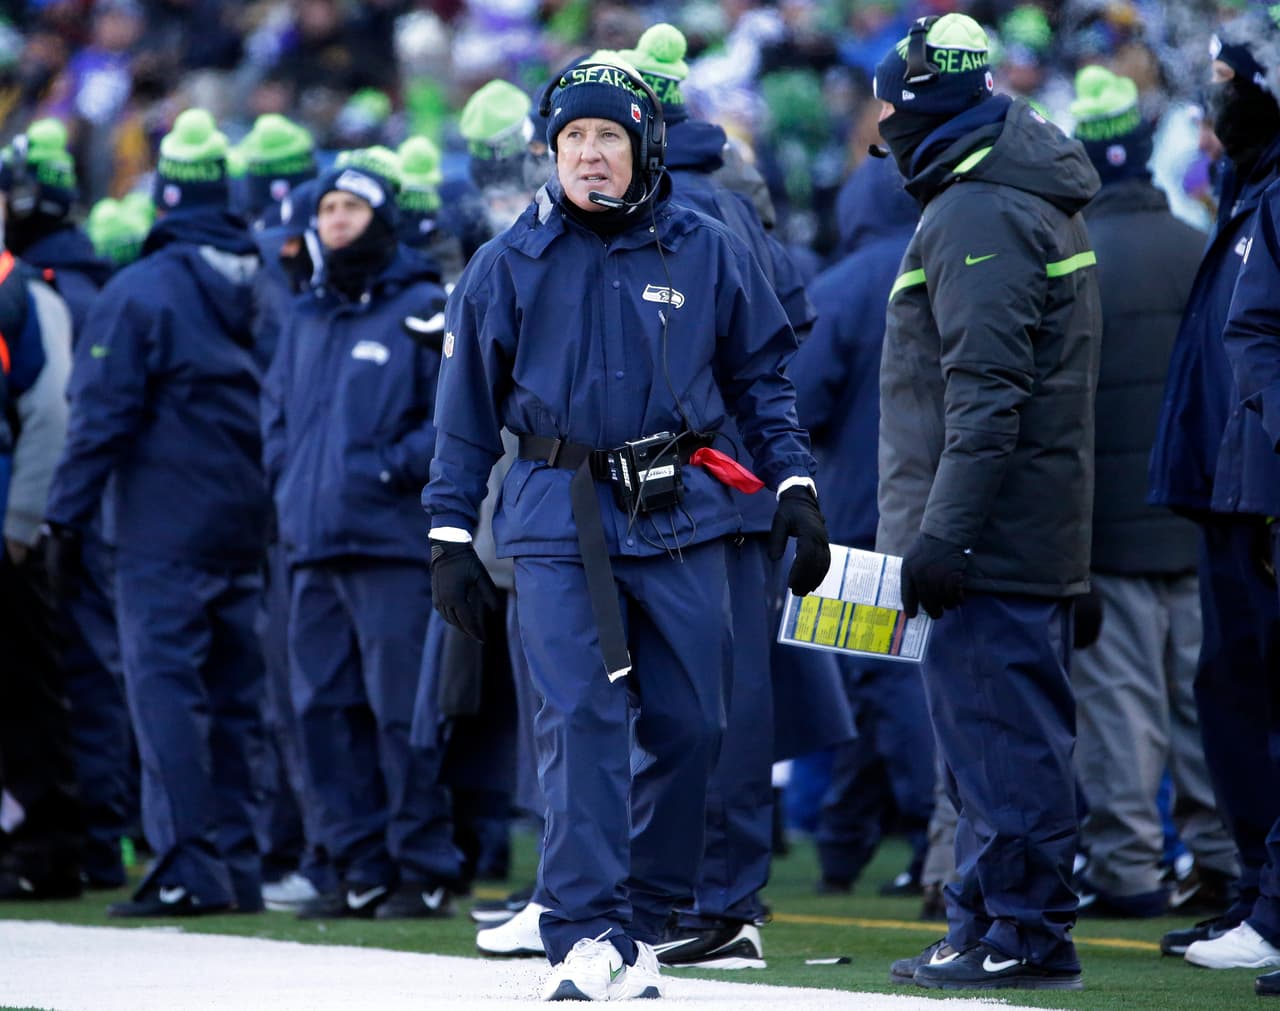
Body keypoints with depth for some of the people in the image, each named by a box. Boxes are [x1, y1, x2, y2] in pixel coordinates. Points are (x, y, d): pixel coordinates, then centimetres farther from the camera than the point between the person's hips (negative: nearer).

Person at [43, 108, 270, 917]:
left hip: (165, 532, -6)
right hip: (248, 530, 6)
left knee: (165, 689, -6)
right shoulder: (265, 287, 8)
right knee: (236, 698, 10)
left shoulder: (140, 292, -10)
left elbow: (102, 415, -10)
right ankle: (239, 863, 11)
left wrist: (68, 516, -4)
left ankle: (190, 866, -12)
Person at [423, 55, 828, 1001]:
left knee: (688, 726, 1)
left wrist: (796, 488, 4)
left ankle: (644, 927, 13)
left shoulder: (708, 252, 5)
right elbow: (466, 410, 10)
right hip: (559, 521, -1)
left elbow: (760, 379, 14)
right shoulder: (510, 264, 5)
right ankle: (584, 933, -14)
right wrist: (450, 538, 7)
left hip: (681, 518, 2)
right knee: (581, 717, -13)